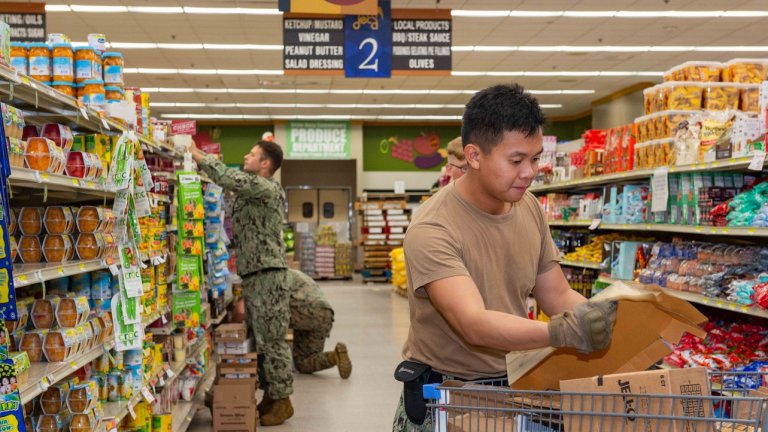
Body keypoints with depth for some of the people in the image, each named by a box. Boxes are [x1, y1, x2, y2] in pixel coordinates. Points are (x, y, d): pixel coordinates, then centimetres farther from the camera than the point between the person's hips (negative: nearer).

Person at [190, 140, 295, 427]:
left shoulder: (269, 188, -12)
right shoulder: (249, 192, 19)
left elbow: (231, 179, -23)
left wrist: (199, 156, -13)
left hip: (268, 274, -10)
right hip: (251, 275, 10)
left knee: (271, 340, -4)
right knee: (259, 340, 13)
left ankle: (282, 400, 5)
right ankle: (269, 395, 23)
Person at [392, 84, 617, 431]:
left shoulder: (530, 209, -1)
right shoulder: (432, 230, -23)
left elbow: (557, 296, 5)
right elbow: (474, 325, -33)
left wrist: (623, 321, -11)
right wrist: (564, 332, -46)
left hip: (515, 383, 6)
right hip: (442, 396, -5)